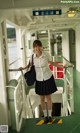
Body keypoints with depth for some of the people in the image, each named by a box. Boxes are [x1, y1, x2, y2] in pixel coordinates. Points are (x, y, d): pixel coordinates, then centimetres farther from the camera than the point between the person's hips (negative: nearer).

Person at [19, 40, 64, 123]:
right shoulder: (32, 57, -11)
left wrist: (60, 66, -7)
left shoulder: (46, 55, -15)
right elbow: (30, 65, 8)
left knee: (48, 98, 9)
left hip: (48, 78, -1)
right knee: (42, 99, 11)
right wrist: (23, 68, -6)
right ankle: (45, 115, 30)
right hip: (39, 79, 2)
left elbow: (51, 63, 2)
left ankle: (50, 115, 28)